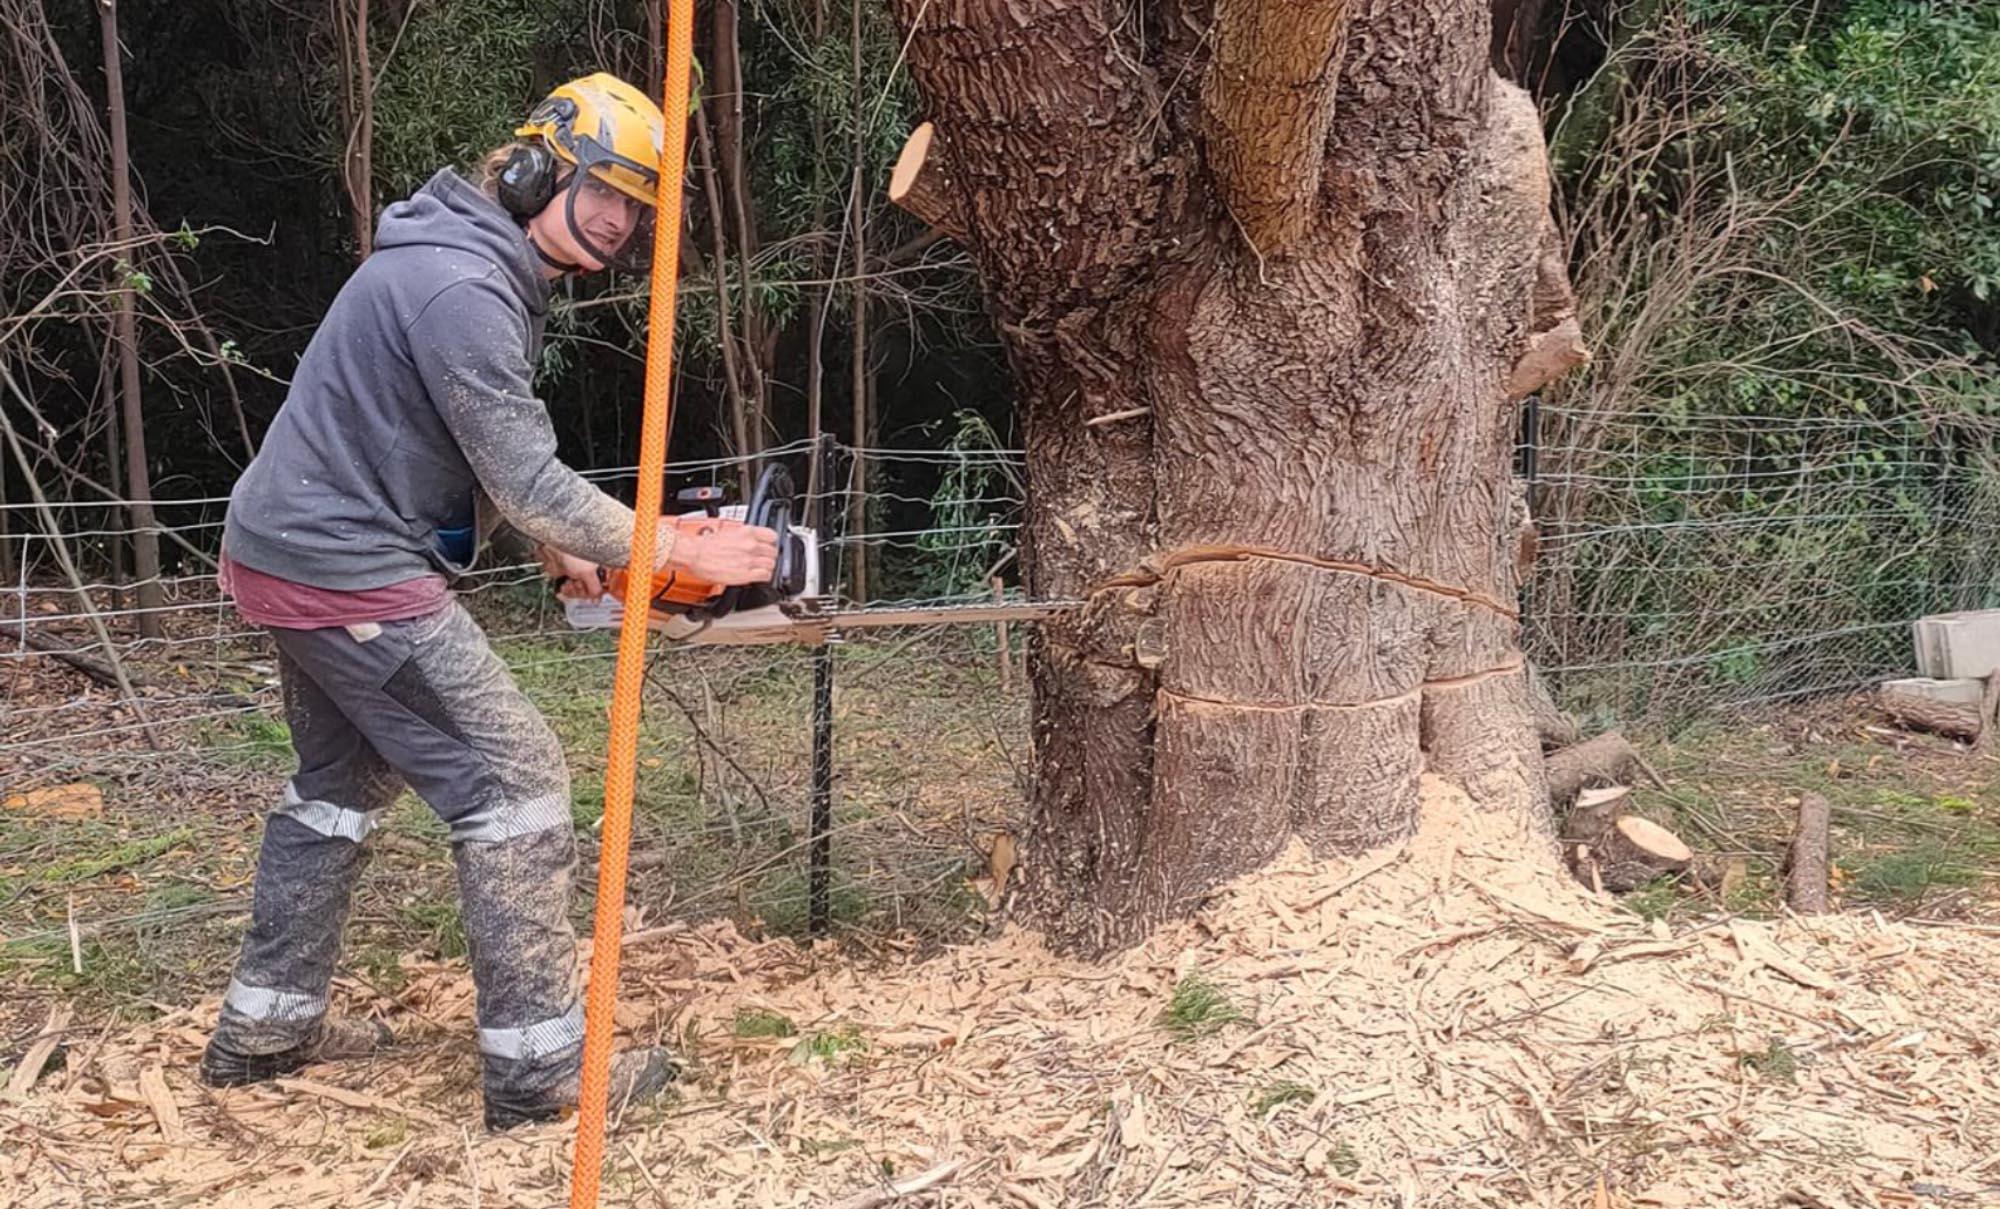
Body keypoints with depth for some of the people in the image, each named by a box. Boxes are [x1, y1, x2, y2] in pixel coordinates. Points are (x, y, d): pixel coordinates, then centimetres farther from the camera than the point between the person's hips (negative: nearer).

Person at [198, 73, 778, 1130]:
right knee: (514, 781, -7)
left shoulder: (474, 264, 10)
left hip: (289, 556, 11)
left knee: (342, 784, 23)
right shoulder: (462, 289, -23)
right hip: (354, 573, -11)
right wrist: (677, 550, -16)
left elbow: (482, 456, 18)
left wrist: (554, 546, 9)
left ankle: (263, 1029, 34)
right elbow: (529, 481, -24)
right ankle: (539, 1064, -1)